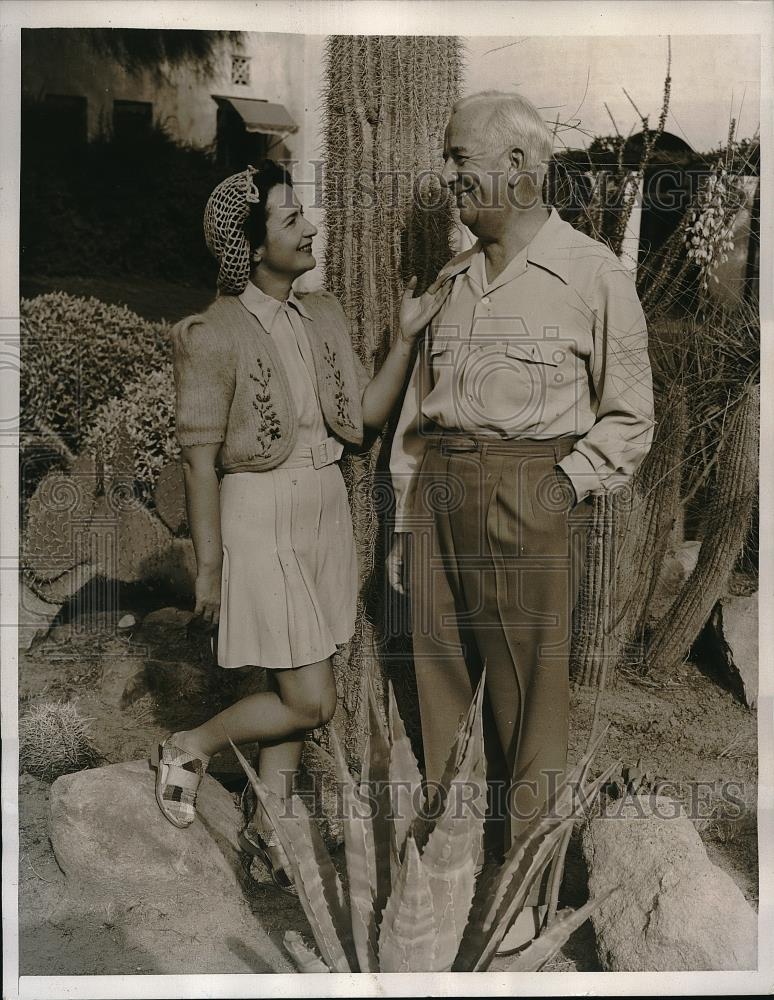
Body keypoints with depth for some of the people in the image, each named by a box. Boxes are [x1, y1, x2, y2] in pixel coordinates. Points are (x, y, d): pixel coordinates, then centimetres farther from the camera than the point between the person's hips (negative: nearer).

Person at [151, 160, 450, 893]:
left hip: (326, 507, 7)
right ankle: (188, 748, 22)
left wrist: (406, 336, -5)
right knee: (312, 700, -3)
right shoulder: (216, 333, -14)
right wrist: (207, 567, -10)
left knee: (292, 690, 14)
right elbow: (199, 457, -12)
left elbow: (368, 412, 6)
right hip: (262, 515, -6)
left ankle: (269, 821, 33)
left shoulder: (321, 314, 5)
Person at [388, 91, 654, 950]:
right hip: (439, 493, 5)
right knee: (434, 682, 9)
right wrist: (404, 521, 12)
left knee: (528, 700, 3)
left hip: (531, 498, -5)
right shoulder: (453, 278, 16)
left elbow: (629, 416, 2)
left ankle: (526, 889, 22)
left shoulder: (592, 272, -1)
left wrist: (564, 489, -11)